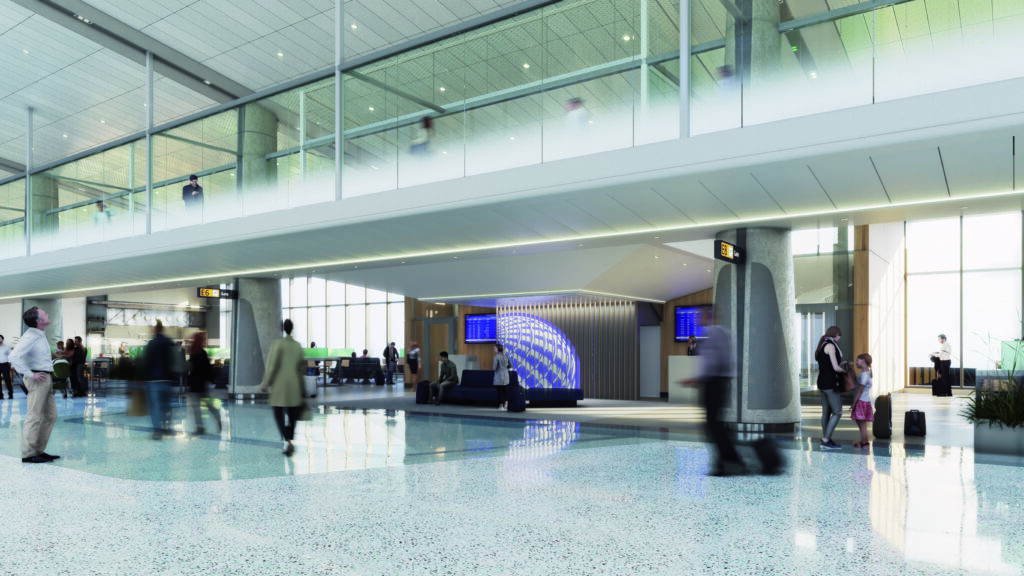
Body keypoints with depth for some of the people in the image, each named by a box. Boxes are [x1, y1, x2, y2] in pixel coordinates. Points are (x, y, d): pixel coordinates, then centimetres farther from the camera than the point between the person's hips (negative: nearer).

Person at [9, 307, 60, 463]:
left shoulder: (40, 336, 15)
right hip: (38, 379, -10)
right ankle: (28, 454, 1)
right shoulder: (30, 337, -14)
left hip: (46, 378, 10)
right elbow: (14, 357, -25)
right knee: (35, 417, -5)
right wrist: (30, 374, -22)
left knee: (50, 415, 12)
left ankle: (39, 451, 20)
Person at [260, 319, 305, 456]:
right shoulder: (298, 346, 5)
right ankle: (290, 442, 18)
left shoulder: (277, 344, -8)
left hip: (279, 385, -4)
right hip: (294, 386, 4)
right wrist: (300, 383, 18)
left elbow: (272, 366, -11)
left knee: (278, 415, 2)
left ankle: (287, 441, -14)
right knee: (291, 415, 12)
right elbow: (302, 366, 8)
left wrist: (265, 383, -4)